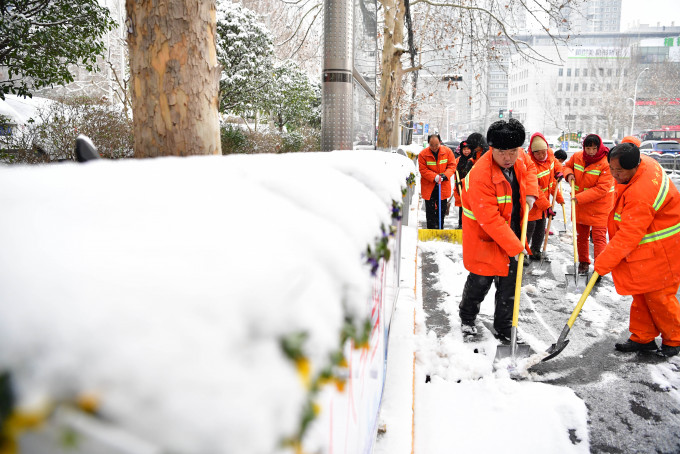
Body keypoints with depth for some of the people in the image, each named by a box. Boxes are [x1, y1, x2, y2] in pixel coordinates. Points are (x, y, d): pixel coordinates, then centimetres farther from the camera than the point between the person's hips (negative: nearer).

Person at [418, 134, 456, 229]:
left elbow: (452, 166, -1)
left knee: (442, 210, 12)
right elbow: (423, 170, -10)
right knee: (430, 211, 0)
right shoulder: (423, 154, -10)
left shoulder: (447, 151, -4)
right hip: (429, 187, -2)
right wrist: (435, 177, -23)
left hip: (443, 186, 2)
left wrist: (445, 175, -19)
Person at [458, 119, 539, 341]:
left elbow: (528, 172, 22)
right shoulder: (480, 175, -29)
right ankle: (467, 318, 37)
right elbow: (490, 220, -30)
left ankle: (504, 329, 28)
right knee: (480, 282, 9)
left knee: (509, 285, 11)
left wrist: (530, 194, 3)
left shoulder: (518, 161, -5)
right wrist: (515, 247, -26)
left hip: (512, 235, 6)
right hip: (485, 239, -6)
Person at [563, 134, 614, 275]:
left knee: (599, 236, -8)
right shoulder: (577, 157, -2)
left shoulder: (606, 163, -19)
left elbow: (601, 189, -23)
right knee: (581, 235, 16)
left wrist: (579, 198, -27)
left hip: (599, 206, -6)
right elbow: (567, 166, 20)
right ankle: (583, 262, 31)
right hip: (580, 204, 6)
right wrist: (569, 174, -4)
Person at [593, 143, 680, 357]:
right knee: (641, 293, 13)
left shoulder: (641, 195, -34)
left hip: (660, 251, -10)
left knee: (658, 295, 2)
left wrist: (602, 263, -24)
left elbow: (629, 236, -31)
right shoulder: (643, 162, -6)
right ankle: (643, 338, 24)